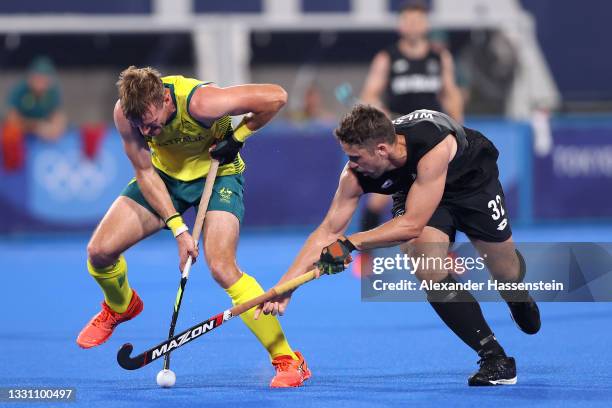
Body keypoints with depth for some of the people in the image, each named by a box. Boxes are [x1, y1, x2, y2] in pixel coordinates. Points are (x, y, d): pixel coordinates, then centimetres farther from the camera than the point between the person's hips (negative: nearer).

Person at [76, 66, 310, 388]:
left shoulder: (200, 103, -38)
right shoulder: (126, 113, -25)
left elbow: (276, 96, -31)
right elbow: (145, 171, -15)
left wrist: (237, 137, -22)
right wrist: (177, 227, -22)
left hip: (216, 173, -4)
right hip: (164, 173, 4)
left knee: (221, 266, -25)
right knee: (99, 251, -6)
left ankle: (288, 360, -18)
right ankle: (120, 308, 31)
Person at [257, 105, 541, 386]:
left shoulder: (434, 145, -45)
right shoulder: (356, 174, -29)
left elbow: (411, 224, -44)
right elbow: (329, 231, -22)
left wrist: (350, 244, -45)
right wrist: (284, 287, -29)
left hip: (473, 180, -3)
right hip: (415, 190, 3)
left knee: (506, 271, 7)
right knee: (430, 272, -22)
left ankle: (520, 301, 50)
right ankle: (495, 359, -12)